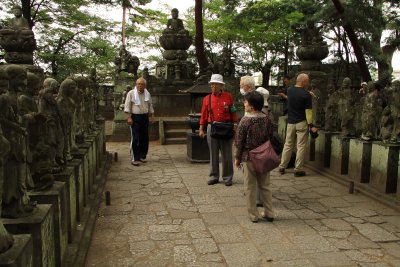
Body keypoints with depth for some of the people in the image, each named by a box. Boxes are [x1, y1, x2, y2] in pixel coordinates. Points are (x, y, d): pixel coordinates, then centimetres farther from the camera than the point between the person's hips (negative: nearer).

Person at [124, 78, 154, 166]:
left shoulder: (147, 94, 11)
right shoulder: (131, 93, -3)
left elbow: (150, 106, 19)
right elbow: (127, 106, -6)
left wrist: (152, 116, 14)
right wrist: (129, 117, -13)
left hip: (145, 117, 5)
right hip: (135, 118, -5)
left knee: (144, 138, 8)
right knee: (135, 139, -8)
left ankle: (142, 156, 21)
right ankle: (134, 159, -5)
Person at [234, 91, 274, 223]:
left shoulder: (245, 121, -13)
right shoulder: (267, 119, 0)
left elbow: (239, 141, -9)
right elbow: (271, 138, 7)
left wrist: (237, 158, 2)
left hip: (249, 157, -4)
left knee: (250, 188, 7)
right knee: (265, 186, 15)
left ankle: (253, 215, 14)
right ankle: (269, 213, 20)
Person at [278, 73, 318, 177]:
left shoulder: (289, 91, 2)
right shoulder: (306, 95, -14)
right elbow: (308, 111, -14)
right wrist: (311, 125, -9)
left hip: (290, 122, 5)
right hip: (302, 123, -5)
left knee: (288, 145, 13)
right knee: (301, 146, 2)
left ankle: (282, 167, 17)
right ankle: (298, 169, 5)